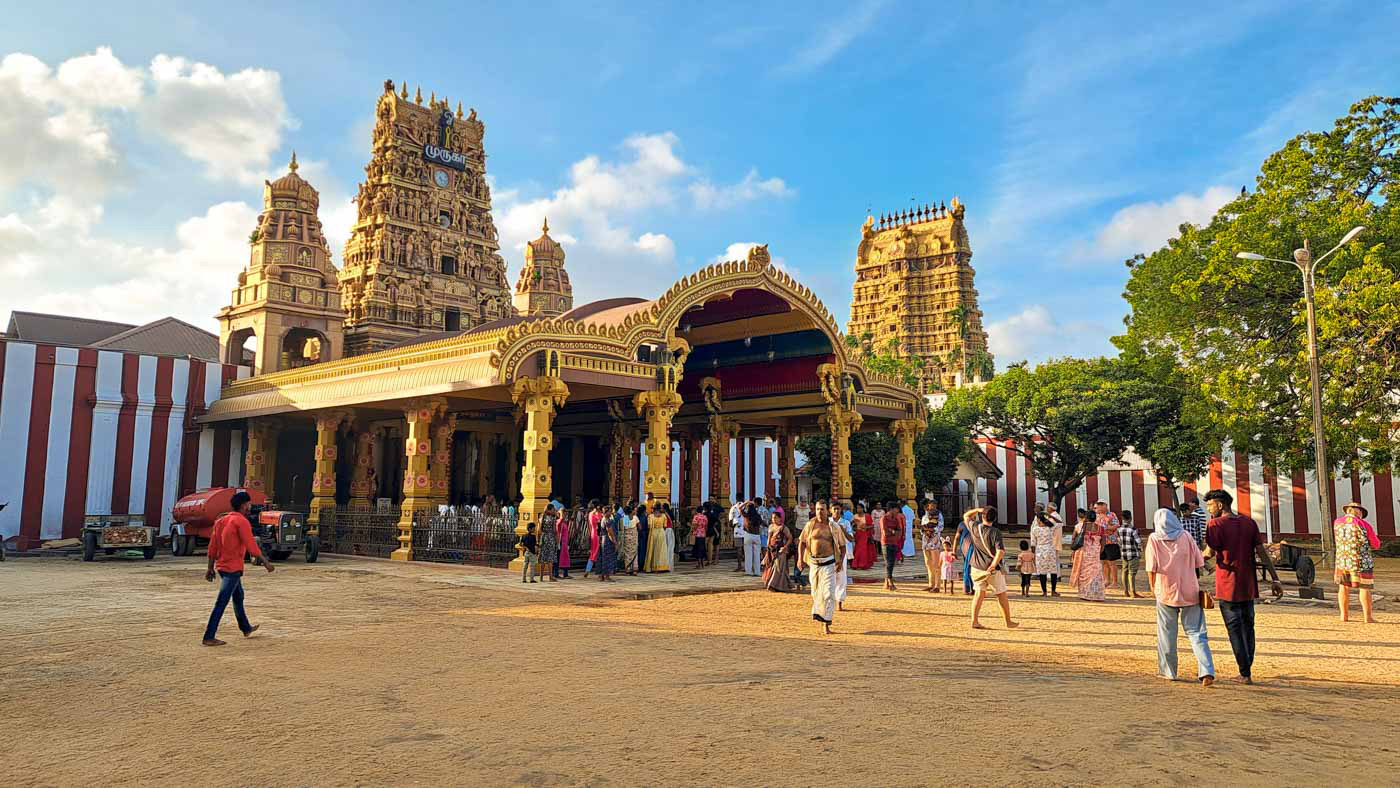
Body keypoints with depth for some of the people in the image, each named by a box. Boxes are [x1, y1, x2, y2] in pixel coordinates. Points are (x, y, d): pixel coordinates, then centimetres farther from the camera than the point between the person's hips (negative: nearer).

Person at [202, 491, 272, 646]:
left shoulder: (222, 520, 11)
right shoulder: (242, 521, -14)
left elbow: (212, 546, 12)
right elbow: (251, 546, -18)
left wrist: (210, 568, 16)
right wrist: (266, 562, -10)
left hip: (222, 566, 9)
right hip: (233, 568, -9)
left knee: (238, 597, 22)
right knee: (221, 603, -6)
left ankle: (246, 628, 35)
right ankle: (209, 637, -5)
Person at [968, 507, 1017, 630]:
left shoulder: (975, 527, -3)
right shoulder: (995, 532, -16)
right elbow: (1000, 551, -25)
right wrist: (992, 566, -22)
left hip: (977, 568, 4)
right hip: (993, 569, -4)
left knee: (979, 593, 10)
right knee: (1001, 595, 10)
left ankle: (974, 621, 3)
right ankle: (1008, 622, 19)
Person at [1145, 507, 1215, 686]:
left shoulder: (1154, 539, -4)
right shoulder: (1186, 536, 1)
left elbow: (1151, 569, -7)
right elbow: (1199, 564, 4)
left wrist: (1153, 588, 6)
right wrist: (1198, 584, 17)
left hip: (1166, 592, -1)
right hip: (1190, 592, 1)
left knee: (1167, 634, 10)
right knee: (1196, 633, 5)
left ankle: (1168, 671, 17)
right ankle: (1207, 671, -7)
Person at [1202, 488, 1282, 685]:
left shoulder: (1215, 525, -11)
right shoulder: (1249, 523, 5)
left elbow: (1209, 553, -13)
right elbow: (1262, 552, 4)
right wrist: (1275, 579, 5)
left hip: (1227, 587, -5)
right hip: (1248, 586, 5)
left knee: (1235, 630, 1)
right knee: (1248, 627, 16)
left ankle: (1245, 674, 1)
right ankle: (1247, 670, 22)